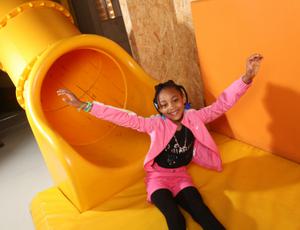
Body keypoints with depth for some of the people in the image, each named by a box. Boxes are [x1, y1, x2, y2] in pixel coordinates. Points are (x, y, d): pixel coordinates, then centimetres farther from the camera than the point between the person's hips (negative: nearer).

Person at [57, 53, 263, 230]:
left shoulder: (195, 118, -10)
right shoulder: (155, 124, -15)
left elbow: (223, 103, -15)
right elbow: (122, 117, -21)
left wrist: (247, 77, -29)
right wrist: (83, 105, -26)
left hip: (181, 175, 2)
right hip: (158, 176, -2)